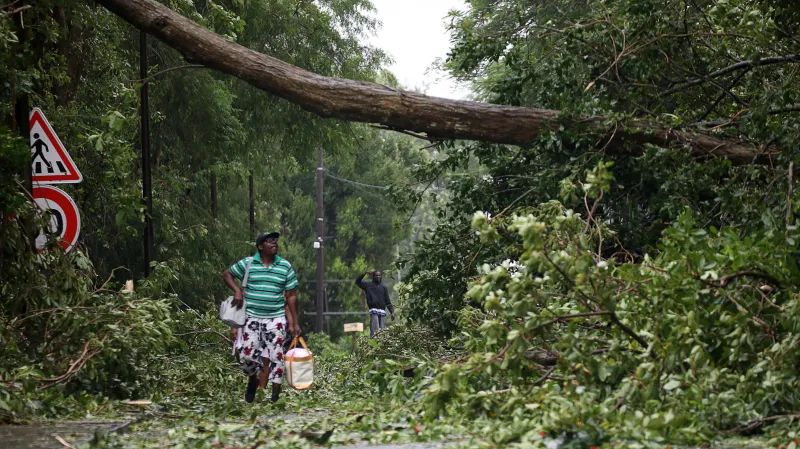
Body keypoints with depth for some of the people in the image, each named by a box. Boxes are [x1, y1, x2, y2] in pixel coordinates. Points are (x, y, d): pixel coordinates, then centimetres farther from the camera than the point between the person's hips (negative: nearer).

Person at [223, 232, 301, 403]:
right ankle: (252, 382, 26)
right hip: (252, 318, 0)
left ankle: (275, 396, 2)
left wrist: (295, 323, 2)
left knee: (276, 357, -3)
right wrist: (237, 290, -6)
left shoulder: (285, 266, 4)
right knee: (247, 354, -4)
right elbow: (227, 274, 13)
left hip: (276, 319, 0)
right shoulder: (248, 264, 1)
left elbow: (291, 296, 5)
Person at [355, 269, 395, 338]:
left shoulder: (384, 288, 18)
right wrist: (365, 273, -5)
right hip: (373, 311, -3)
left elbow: (388, 301, 16)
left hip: (382, 312, 3)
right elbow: (357, 281, 3)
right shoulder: (368, 285, 11)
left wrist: (392, 312, 6)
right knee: (374, 332, -15)